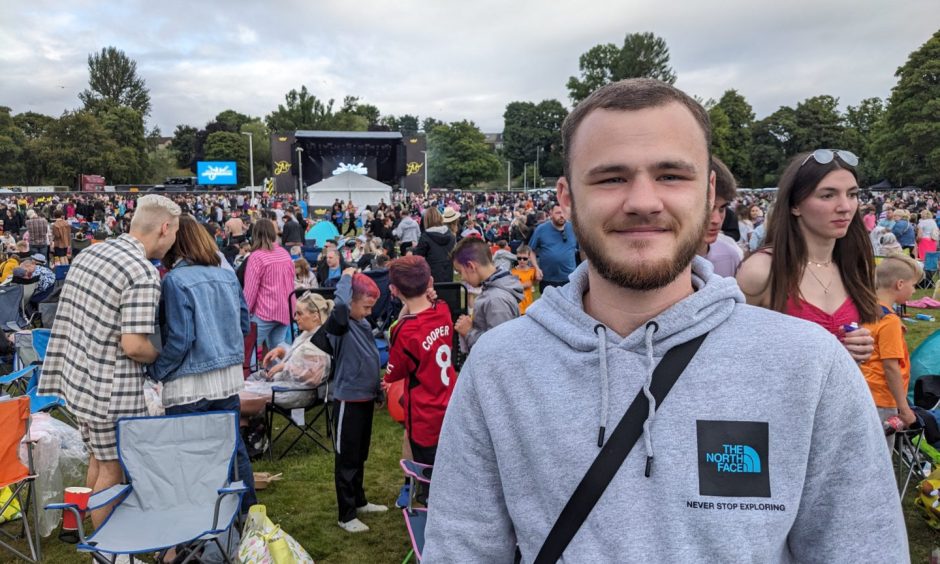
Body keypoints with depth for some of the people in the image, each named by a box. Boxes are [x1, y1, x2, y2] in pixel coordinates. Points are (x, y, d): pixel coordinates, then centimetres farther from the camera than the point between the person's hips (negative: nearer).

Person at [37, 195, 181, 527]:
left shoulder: (89, 254, 6)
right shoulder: (144, 274, -22)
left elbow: (69, 317, 14)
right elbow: (133, 345, -26)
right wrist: (163, 358, -8)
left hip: (76, 379, 9)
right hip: (112, 392, -9)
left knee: (99, 460, 23)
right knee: (113, 470, 8)